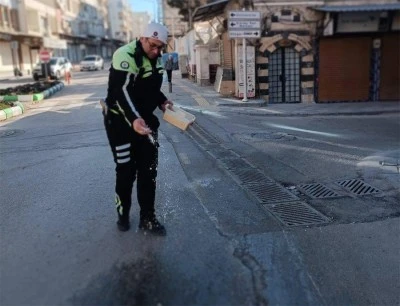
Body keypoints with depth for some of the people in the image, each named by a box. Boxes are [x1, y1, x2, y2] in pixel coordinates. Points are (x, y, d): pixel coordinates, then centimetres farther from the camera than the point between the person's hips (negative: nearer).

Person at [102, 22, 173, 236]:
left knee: (148, 170, 7)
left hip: (145, 120, 8)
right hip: (120, 121, -7)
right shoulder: (125, 56, -23)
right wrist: (133, 119, -49)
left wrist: (162, 101, 0)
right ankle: (123, 215, 26)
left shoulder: (156, 58, 6)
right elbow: (120, 91, -35)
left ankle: (147, 219, 18)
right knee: (126, 171, 2)